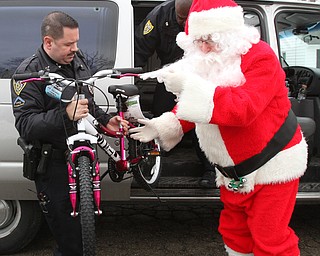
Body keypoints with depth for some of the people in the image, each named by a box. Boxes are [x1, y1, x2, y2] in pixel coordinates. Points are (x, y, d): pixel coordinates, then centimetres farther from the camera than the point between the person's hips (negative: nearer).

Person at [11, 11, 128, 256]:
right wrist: (65, 114, -34)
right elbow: (25, 124, -22)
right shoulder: (30, 72, -14)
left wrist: (105, 120, 7)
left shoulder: (77, 60, 8)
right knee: (66, 225, -2)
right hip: (53, 164, -6)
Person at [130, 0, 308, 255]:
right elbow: (191, 109, 11)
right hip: (234, 171, 7)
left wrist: (190, 87, -37)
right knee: (234, 231, 19)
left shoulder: (259, 57, -18)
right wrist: (162, 127, -7)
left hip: (271, 166, -7)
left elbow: (244, 108, -34)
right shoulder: (207, 62, 4)